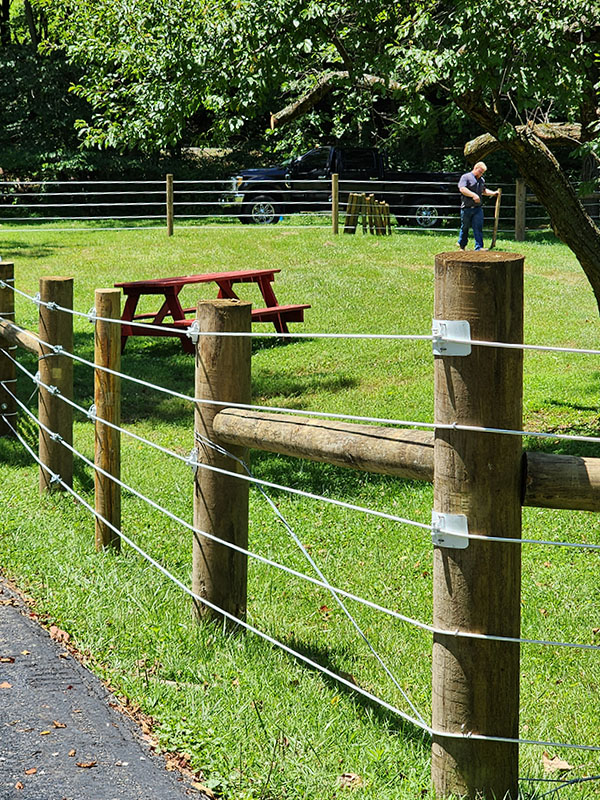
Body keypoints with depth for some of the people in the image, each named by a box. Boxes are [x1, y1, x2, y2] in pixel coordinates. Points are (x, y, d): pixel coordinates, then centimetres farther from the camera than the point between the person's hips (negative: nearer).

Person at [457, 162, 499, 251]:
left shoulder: (481, 180, 19)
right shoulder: (466, 177, -4)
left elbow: (484, 191, 35)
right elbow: (462, 189, -19)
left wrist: (493, 193, 21)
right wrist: (473, 195, -24)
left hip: (478, 208, 5)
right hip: (467, 208, -5)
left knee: (478, 227, -5)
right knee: (465, 227, 6)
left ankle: (479, 247, -8)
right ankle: (462, 246, 22)